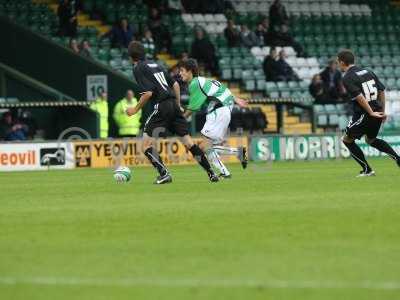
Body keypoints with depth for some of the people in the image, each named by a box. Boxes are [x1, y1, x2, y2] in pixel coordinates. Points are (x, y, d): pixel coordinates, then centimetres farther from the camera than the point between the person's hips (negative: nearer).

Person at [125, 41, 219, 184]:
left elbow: (148, 93, -13)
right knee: (187, 141, 11)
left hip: (162, 106, -7)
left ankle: (164, 174, -11)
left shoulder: (138, 69, -2)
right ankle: (211, 173, 10)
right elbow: (175, 85, 21)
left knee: (147, 142, -1)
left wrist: (135, 109, -2)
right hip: (174, 105, 7)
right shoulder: (155, 65, 21)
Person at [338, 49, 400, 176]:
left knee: (347, 140, 11)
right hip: (377, 111, 8)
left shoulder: (347, 78, -11)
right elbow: (382, 91, 12)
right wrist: (382, 111, 18)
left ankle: (367, 170, 7)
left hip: (363, 114, -8)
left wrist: (371, 113, -18)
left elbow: (359, 97, -22)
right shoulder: (367, 72, 11)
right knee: (371, 139, 29)